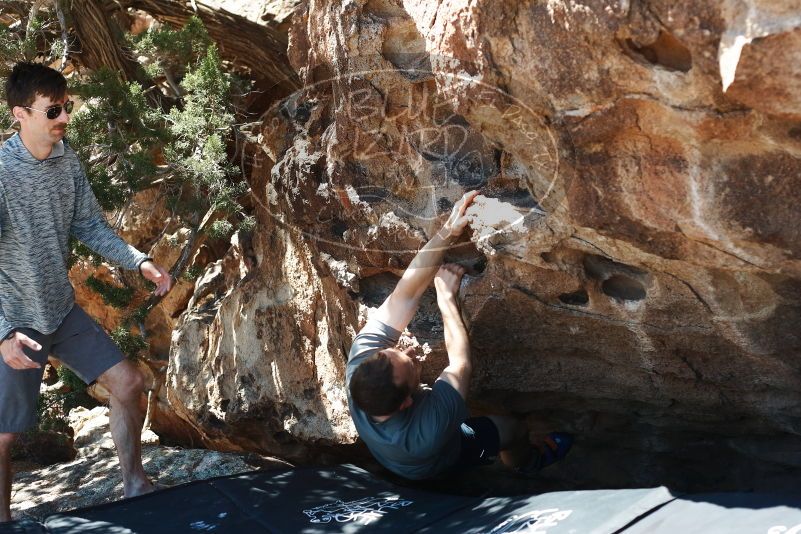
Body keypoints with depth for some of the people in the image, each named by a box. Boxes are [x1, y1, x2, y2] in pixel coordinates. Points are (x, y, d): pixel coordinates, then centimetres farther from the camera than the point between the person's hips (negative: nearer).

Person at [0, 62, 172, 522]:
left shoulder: (67, 159, -2)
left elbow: (90, 226, 9)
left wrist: (139, 261, -2)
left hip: (63, 309, 7)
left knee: (128, 383, 7)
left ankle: (136, 486, 25)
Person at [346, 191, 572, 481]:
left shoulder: (359, 367, -41)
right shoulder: (428, 429, -51)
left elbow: (403, 296, -39)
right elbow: (461, 363, -35)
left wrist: (448, 231, -43)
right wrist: (446, 295, -27)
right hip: (440, 466, -3)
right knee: (511, 429, 17)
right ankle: (529, 462, 51)